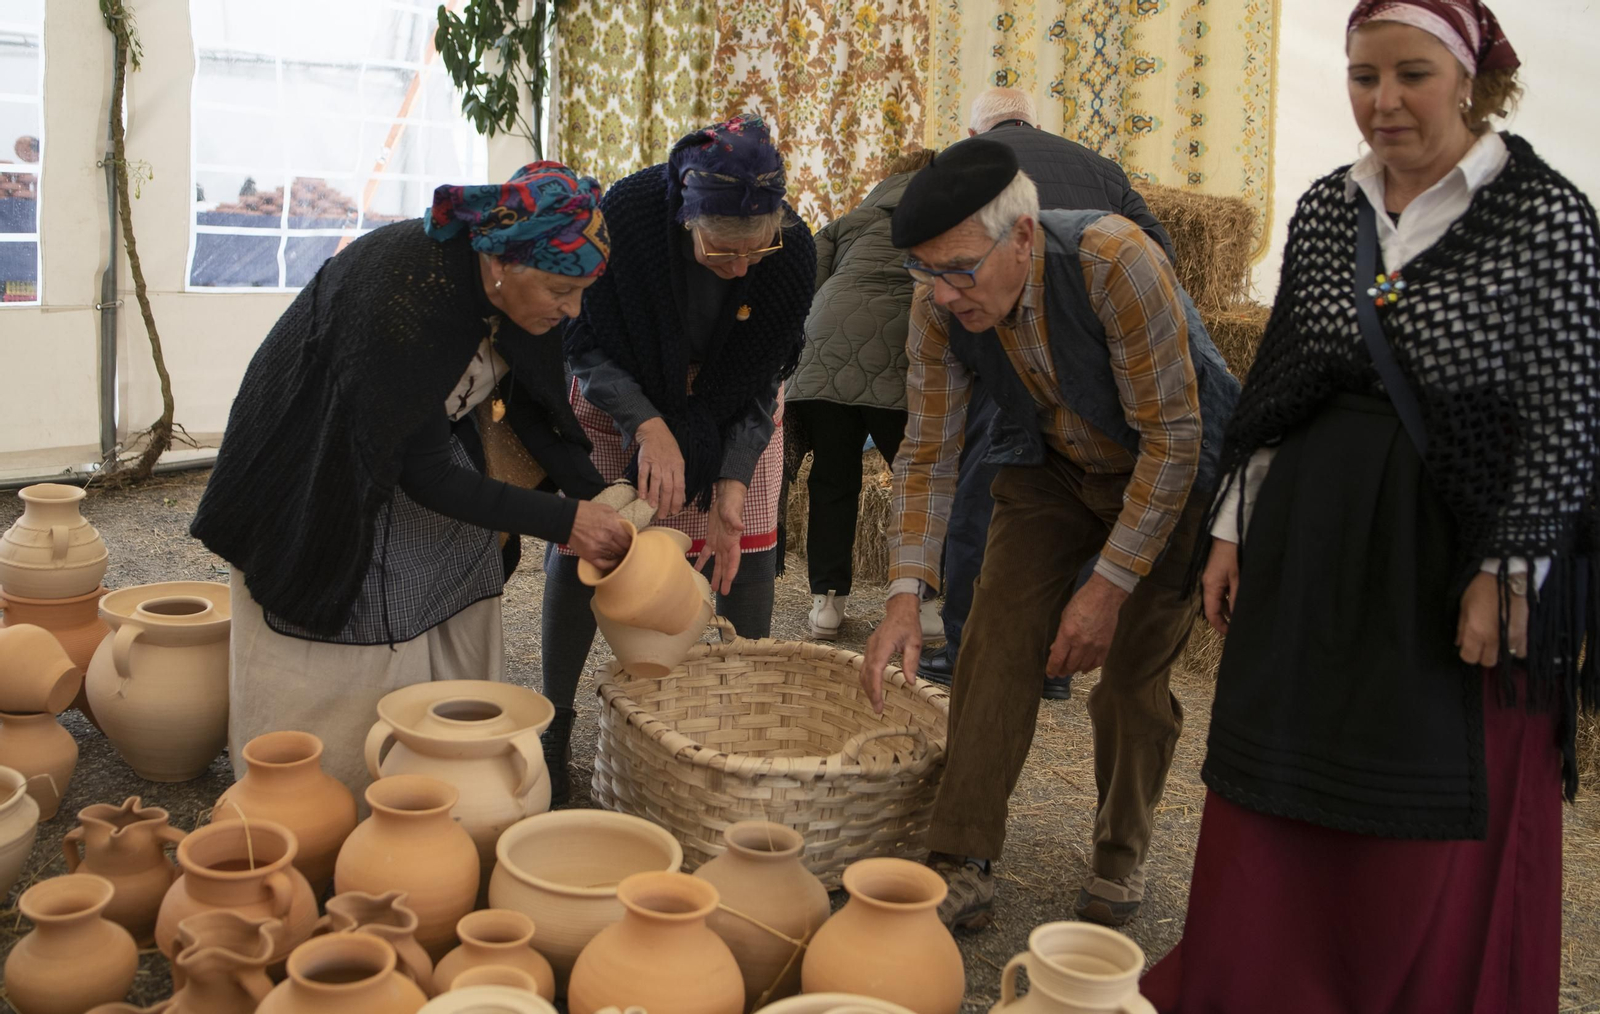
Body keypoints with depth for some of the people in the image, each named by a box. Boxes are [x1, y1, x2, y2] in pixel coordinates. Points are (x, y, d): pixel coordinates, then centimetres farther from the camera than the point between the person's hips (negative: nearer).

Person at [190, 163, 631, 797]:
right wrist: (561, 521, -29)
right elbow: (424, 474, -31)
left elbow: (532, 402, 1)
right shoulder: (405, 298, -39)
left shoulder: (516, 292, -17)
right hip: (320, 477, -7)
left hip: (423, 436, 7)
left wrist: (598, 495, -12)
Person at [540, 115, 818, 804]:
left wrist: (729, 491, -28)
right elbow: (587, 347, -23)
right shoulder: (626, 214, -35)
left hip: (732, 405, 1)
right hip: (621, 396, -1)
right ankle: (555, 719, 10)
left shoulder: (792, 250, -30)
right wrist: (650, 428, -38)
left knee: (751, 544, -5)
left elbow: (760, 384, -18)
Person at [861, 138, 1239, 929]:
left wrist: (1109, 585, -28)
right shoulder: (940, 304, -20)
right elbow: (927, 454, -12)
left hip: (1168, 474, -3)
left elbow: (1172, 436, -29)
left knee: (1133, 668, -4)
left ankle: (1121, 857, 19)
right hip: (1050, 465, 4)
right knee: (997, 640, -10)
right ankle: (961, 867, -4)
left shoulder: (1115, 262, -35)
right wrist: (904, 596, -22)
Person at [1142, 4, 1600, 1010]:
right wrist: (1234, 529, 9)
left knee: (1442, 832, 8)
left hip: (1459, 557, -5)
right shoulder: (1327, 210, 6)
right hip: (1313, 550, 5)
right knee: (1275, 809, 12)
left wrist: (1505, 578, -14)